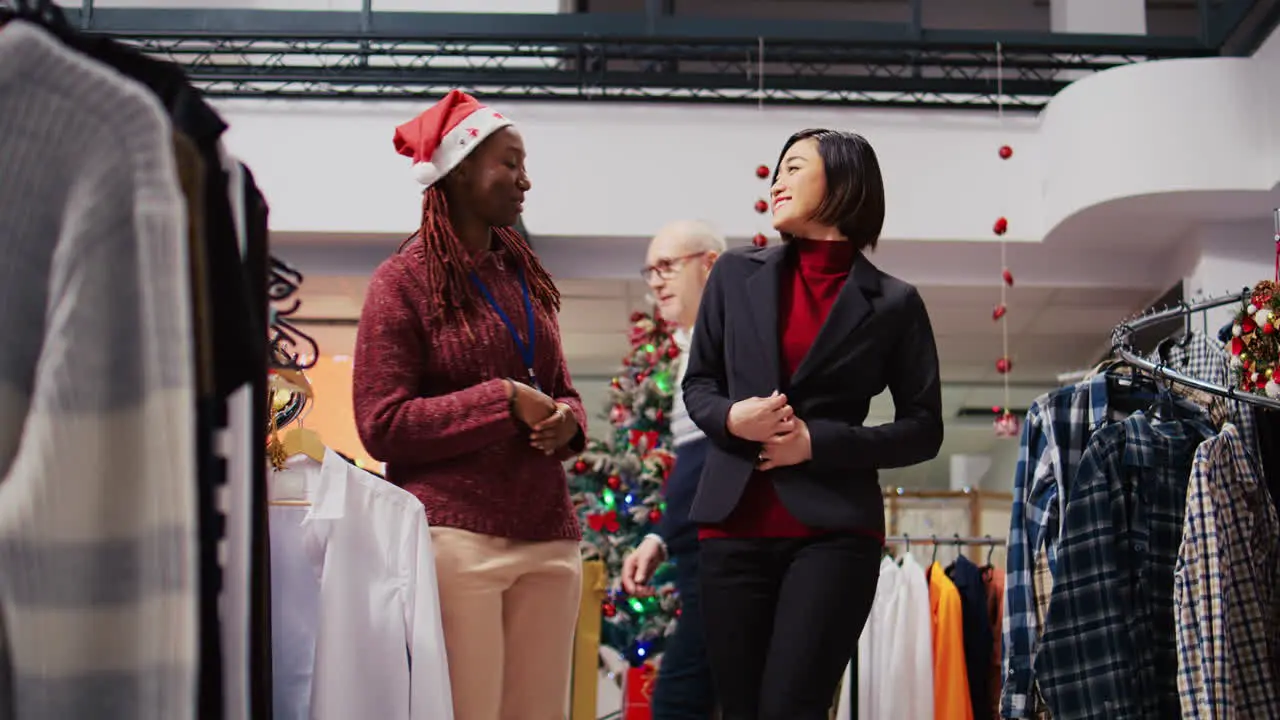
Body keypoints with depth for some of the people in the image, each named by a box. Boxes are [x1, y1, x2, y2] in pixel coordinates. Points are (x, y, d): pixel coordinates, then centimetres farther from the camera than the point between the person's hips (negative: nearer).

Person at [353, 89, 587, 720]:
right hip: (456, 537, -6)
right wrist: (502, 402, -13)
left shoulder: (523, 273, 17)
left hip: (547, 537, 6)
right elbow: (381, 425, -7)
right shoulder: (405, 281, -1)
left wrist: (566, 421, 0)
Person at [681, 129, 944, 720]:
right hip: (734, 526, 3)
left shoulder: (893, 304, 3)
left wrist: (818, 442, -9)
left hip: (833, 532, -3)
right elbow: (698, 383, 16)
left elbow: (923, 430, 4)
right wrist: (731, 417, -7)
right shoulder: (738, 274, 11)